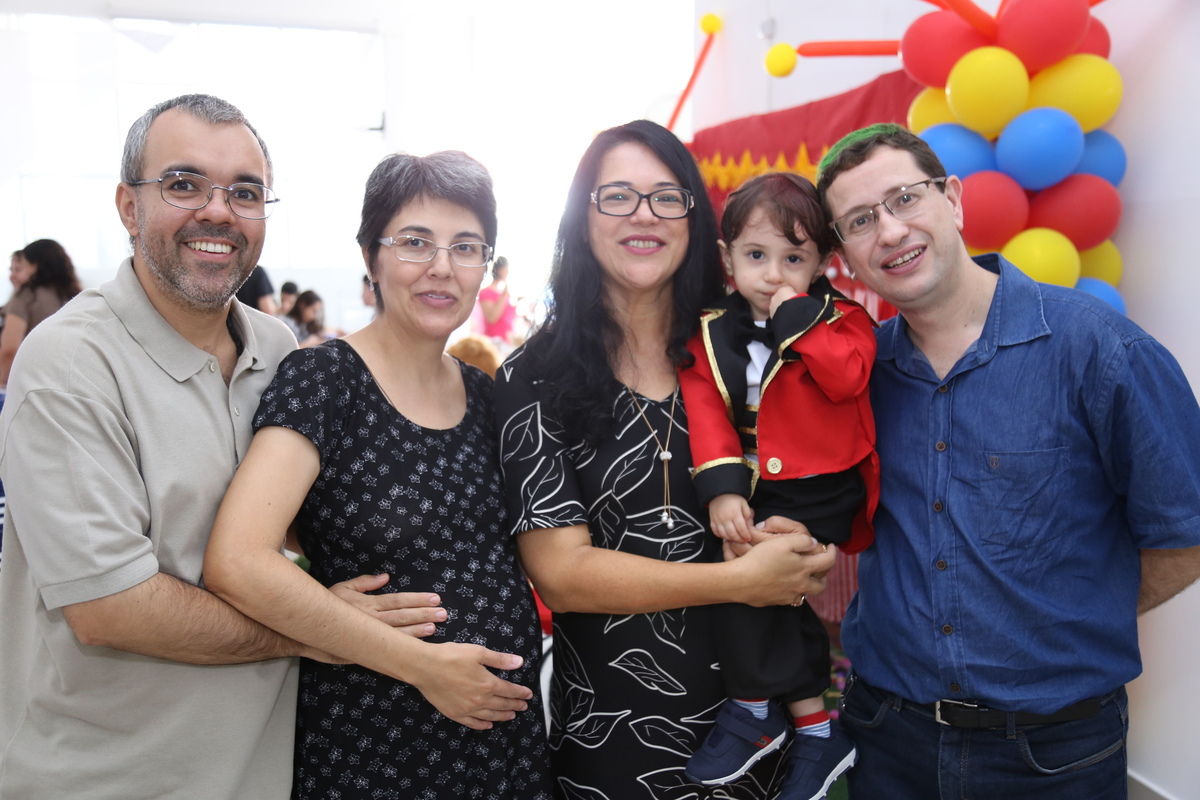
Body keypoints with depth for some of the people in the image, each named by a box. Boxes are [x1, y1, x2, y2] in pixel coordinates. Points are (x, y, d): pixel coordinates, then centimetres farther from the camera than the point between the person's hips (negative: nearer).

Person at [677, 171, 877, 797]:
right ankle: (815, 729, 26)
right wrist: (721, 485, -17)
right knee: (779, 607, 6)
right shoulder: (711, 334, 3)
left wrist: (798, 315, -22)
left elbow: (847, 377, -23)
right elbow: (704, 410, -5)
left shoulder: (837, 318, -4)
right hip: (752, 489, 5)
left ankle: (754, 710, 4)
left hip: (821, 490, -4)